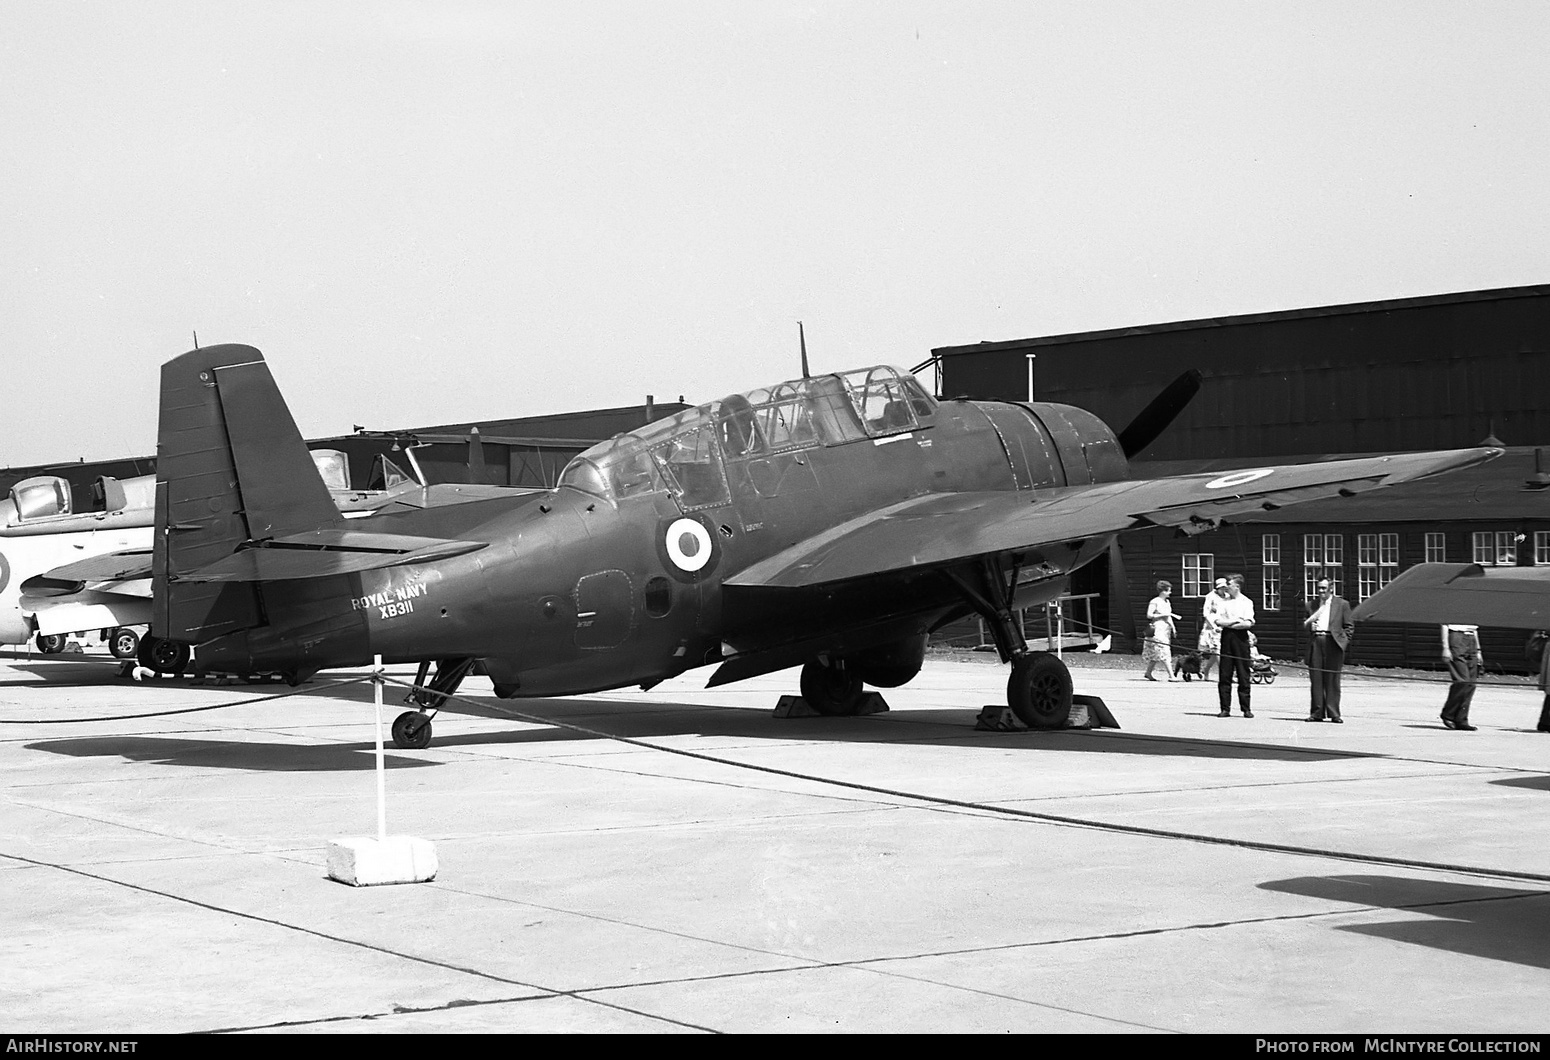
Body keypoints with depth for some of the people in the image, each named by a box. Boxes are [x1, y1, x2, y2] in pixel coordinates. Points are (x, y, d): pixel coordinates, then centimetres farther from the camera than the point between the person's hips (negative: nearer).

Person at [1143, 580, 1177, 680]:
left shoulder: (1167, 602, 15)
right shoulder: (1155, 602, -9)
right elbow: (1149, 615, -12)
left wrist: (1173, 627, 13)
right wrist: (1162, 615, -16)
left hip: (1166, 629, 8)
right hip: (1158, 629, -8)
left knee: (1155, 654, 11)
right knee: (1163, 653, -12)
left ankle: (1148, 673, 21)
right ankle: (1171, 675, -16)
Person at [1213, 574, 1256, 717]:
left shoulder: (1246, 602, 4)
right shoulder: (1224, 602, 12)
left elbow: (1248, 624, -8)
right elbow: (1218, 621, -1)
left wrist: (1227, 623, -5)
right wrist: (1236, 621, -8)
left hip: (1240, 637, -2)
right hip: (1227, 637, 2)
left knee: (1243, 674, -2)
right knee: (1224, 674, -1)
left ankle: (1246, 709, 3)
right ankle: (1225, 708, 3)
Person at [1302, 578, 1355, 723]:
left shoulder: (1341, 604, 9)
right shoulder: (1311, 604, 19)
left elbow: (1349, 626, 8)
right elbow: (1305, 623, 25)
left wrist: (1344, 641, -4)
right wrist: (1308, 624, 2)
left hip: (1332, 642, -3)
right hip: (1315, 641, 3)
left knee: (1332, 679, -4)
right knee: (1315, 678, 0)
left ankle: (1333, 713, -2)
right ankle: (1317, 713, 4)